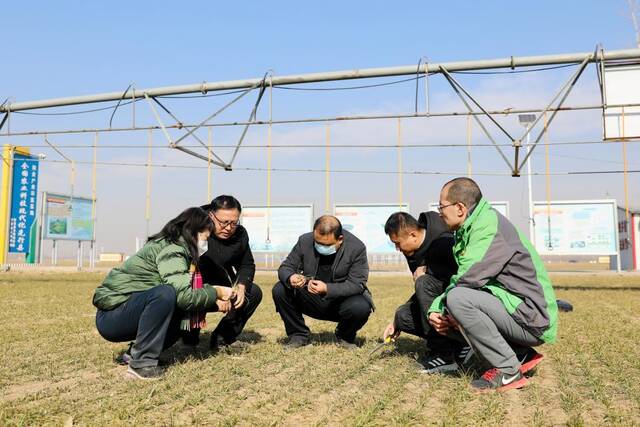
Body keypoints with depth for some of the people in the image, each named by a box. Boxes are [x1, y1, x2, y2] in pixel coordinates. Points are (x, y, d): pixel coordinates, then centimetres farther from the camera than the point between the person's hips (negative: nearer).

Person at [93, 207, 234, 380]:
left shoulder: (179, 249, 11)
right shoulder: (171, 250, -18)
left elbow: (188, 287, 9)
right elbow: (184, 295, -28)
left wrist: (215, 299, -5)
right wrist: (216, 293, -14)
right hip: (110, 317, -10)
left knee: (186, 312, 3)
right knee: (165, 293, -32)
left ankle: (135, 353, 7)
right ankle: (142, 362, -22)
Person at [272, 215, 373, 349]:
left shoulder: (357, 248, -18)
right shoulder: (305, 241, -10)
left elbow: (357, 284, -21)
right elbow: (285, 267, -4)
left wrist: (327, 289, -36)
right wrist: (290, 277, -30)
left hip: (341, 300, -2)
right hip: (311, 301, 3)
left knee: (361, 307, -33)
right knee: (279, 290, -19)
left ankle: (344, 337, 3)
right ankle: (298, 335, 3)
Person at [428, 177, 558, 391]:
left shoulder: (489, 223, -17)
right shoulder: (468, 231, 14)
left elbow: (467, 278, -25)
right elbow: (458, 282, 13)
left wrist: (442, 305, -7)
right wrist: (436, 309, -4)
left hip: (532, 319, -10)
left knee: (458, 299, -25)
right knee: (446, 314, 10)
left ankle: (508, 371, -12)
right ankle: (521, 355, 10)